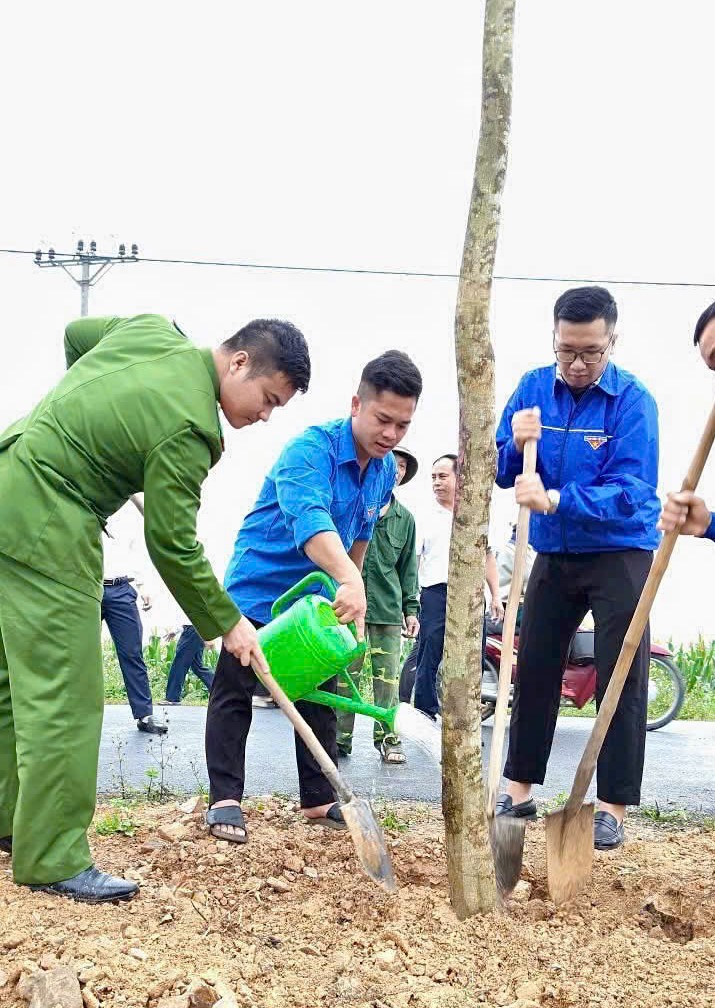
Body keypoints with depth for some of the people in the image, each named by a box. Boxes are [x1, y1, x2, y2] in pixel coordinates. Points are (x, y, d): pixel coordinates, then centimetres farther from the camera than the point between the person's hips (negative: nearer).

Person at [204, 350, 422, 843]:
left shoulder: (386, 469, -3)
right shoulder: (311, 448, -28)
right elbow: (309, 519, -48)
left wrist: (352, 592, 21)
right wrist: (350, 581, -63)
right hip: (260, 585, -7)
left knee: (320, 698, 10)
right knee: (234, 695, -3)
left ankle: (319, 799, 20)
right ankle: (225, 799, 6)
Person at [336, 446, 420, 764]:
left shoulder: (404, 518, 14)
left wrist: (411, 608, 14)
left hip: (388, 607, 3)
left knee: (388, 677, 3)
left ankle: (387, 737, 12)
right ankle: (341, 738, 9)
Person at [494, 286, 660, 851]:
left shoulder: (632, 400, -16)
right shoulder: (535, 387, -3)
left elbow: (629, 490, -26)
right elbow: (501, 474, -2)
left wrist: (555, 500, -39)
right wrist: (517, 444, -24)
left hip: (619, 555, -4)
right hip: (554, 555, 5)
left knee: (622, 680, -3)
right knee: (534, 670, 8)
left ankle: (613, 808, 6)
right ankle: (520, 792, 20)